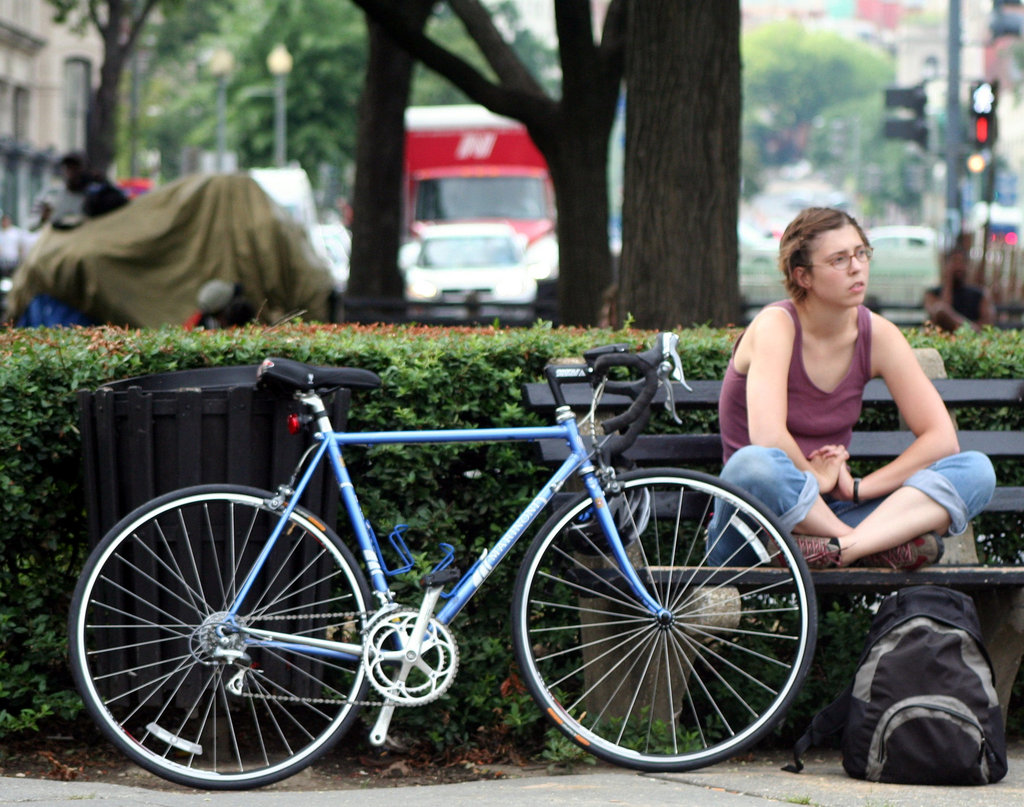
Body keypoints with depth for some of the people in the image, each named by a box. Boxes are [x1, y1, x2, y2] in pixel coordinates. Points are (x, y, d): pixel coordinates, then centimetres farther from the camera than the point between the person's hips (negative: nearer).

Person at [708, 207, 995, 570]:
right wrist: (815, 479, -13)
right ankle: (881, 544, -27)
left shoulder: (877, 334, 1)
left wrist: (856, 488, -13)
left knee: (976, 469, -15)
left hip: (829, 512, 5)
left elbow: (942, 439, -4)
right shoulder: (776, 326, -13)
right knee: (752, 465, -41)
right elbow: (767, 436, -29)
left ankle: (839, 548, -37)